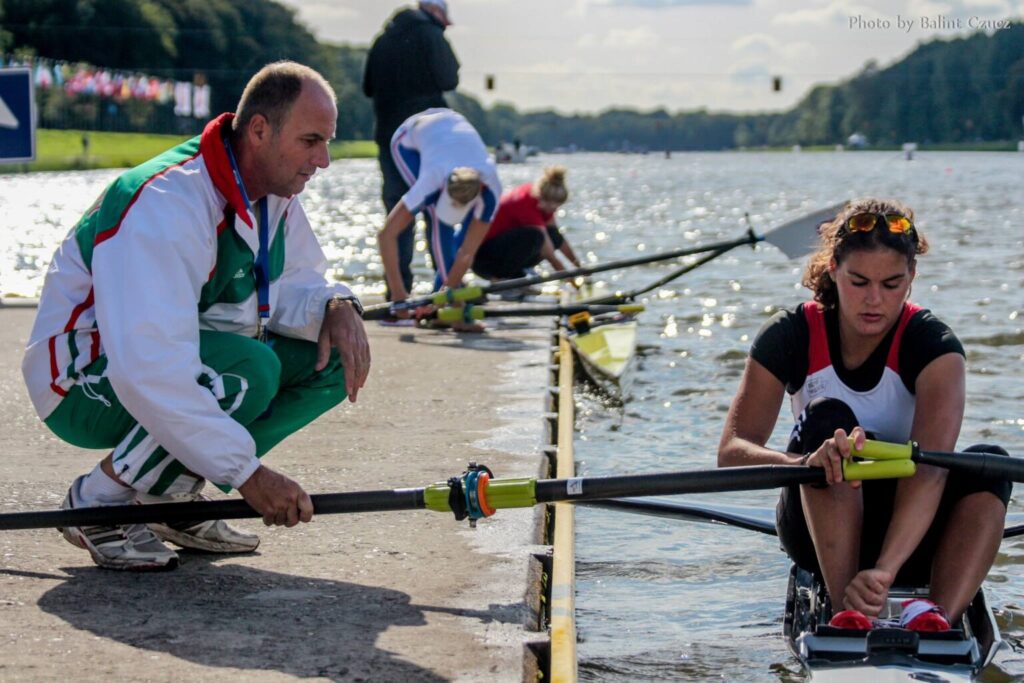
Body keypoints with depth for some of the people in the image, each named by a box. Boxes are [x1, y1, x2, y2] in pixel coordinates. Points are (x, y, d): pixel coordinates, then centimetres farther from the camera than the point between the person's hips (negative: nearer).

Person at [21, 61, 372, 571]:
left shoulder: (273, 192, -1)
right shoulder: (168, 204, -30)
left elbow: (289, 285, 11)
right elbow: (149, 373, -37)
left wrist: (334, 307, -15)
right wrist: (246, 472, -35)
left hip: (183, 361, 9)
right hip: (85, 383, -9)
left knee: (330, 358, -7)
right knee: (247, 371, -33)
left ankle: (172, 492, 2)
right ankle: (98, 501, -14)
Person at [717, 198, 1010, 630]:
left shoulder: (932, 343, -17)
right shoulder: (792, 336, -12)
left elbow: (931, 465, -34)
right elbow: (731, 453, -23)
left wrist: (883, 569, -50)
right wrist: (807, 461, -46)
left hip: (912, 532, 0)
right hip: (820, 528, 0)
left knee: (988, 463, -29)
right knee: (828, 418, -29)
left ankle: (940, 616, -48)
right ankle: (846, 611, -41)